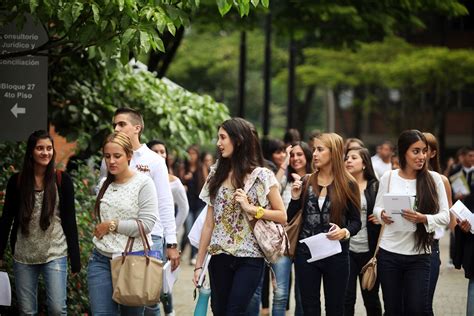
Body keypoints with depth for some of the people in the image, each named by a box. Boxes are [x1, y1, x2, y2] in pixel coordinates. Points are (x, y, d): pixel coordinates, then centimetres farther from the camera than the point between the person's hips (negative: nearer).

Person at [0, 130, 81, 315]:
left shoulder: (62, 181, 0)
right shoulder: (16, 182, 4)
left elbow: (69, 220, 1)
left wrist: (75, 258, -1)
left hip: (55, 254, -2)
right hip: (23, 256, 2)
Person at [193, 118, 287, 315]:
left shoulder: (262, 176, -3)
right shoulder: (217, 175, 10)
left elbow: (282, 217, -2)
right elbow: (209, 223, 10)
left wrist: (251, 208, -15)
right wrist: (199, 263, 6)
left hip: (249, 257, -4)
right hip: (220, 257, 4)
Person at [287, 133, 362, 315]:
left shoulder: (348, 185, -4)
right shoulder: (306, 182, 5)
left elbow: (356, 221, -2)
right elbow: (290, 218, 7)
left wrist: (344, 232, -21)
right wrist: (295, 198, -9)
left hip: (336, 254, -2)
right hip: (306, 252, 3)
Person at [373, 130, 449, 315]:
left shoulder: (433, 179, -3)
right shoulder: (388, 178, 0)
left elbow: (445, 216, -3)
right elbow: (377, 208, 11)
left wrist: (423, 219, -21)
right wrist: (382, 215, -12)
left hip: (419, 256, -1)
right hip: (389, 254, 1)